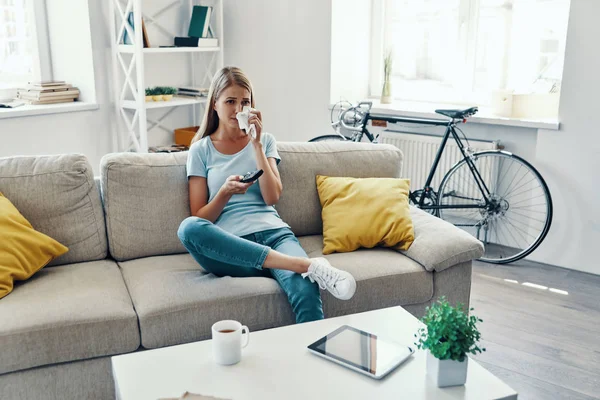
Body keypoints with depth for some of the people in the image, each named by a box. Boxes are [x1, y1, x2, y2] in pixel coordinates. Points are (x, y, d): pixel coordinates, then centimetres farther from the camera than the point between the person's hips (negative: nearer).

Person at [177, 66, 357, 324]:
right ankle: (306, 264, -38)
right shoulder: (201, 150, 11)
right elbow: (200, 218, 5)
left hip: (273, 232, 0)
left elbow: (272, 197, 0)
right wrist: (226, 191, -14)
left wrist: (256, 144, -4)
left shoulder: (264, 140, 16)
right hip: (231, 245, 1)